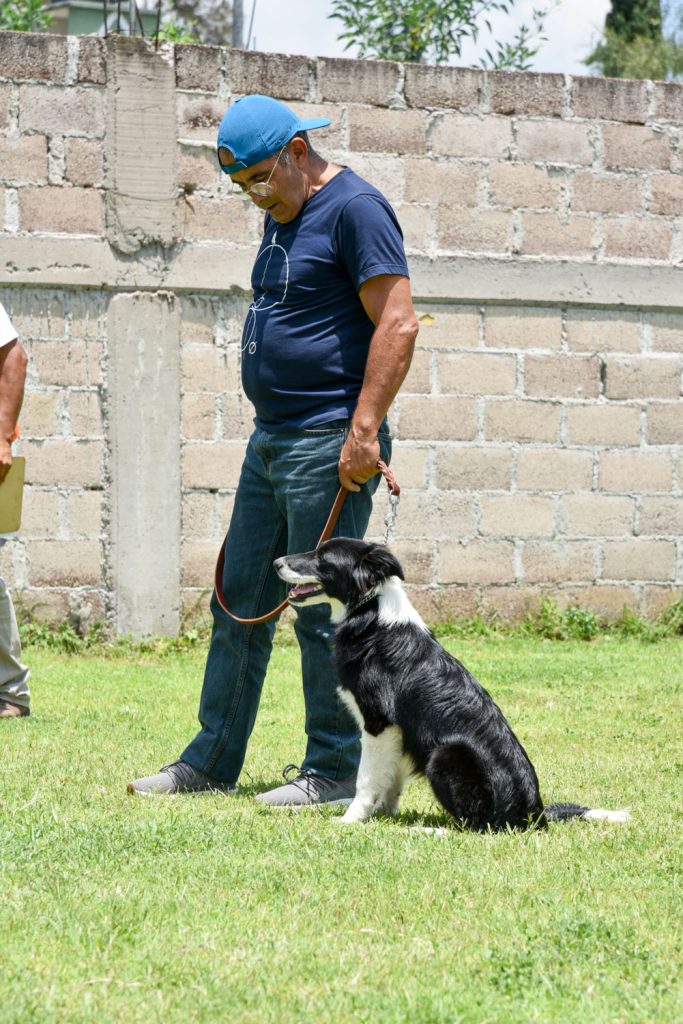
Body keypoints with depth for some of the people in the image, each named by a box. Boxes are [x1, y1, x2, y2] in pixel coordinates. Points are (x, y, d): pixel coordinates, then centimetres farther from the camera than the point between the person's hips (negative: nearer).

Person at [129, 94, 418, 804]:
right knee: (238, 605, 11)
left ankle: (335, 772, 3)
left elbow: (398, 325, -18)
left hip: (329, 446, -9)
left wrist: (362, 432, -22)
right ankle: (211, 762, 18)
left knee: (322, 612, -5)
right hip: (271, 440, 9)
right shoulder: (281, 216, 17)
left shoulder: (355, 208, -11)